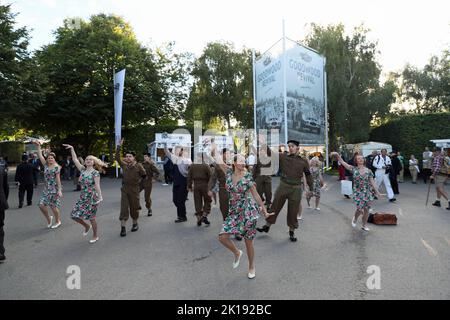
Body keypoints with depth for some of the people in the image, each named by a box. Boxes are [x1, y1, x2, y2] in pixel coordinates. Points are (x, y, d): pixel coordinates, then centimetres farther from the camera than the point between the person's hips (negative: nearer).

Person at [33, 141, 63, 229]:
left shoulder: (56, 167, -8)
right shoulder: (46, 165, 9)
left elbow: (58, 179, -12)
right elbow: (40, 156, 9)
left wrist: (59, 190, -16)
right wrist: (38, 146, 6)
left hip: (55, 189, -6)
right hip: (46, 189, 6)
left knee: (53, 206, 0)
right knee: (42, 205, 0)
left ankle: (58, 222, 20)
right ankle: (49, 219, 25)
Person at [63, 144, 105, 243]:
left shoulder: (96, 173, -11)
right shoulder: (82, 170, 6)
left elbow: (97, 186, -16)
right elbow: (75, 160, 7)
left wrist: (100, 197, -24)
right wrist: (72, 149, 3)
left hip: (92, 197, -6)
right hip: (82, 197, 6)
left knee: (91, 218, 2)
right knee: (74, 215, 3)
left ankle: (95, 236, 21)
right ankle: (87, 226, 31)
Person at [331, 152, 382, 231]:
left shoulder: (368, 171, 1)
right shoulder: (353, 169, -3)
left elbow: (372, 182, 5)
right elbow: (342, 162, -9)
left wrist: (377, 192, 6)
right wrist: (337, 155, -23)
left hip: (367, 192, 2)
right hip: (358, 192, -2)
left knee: (366, 209, 6)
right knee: (359, 209, -8)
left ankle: (364, 225, 25)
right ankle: (355, 219, 26)